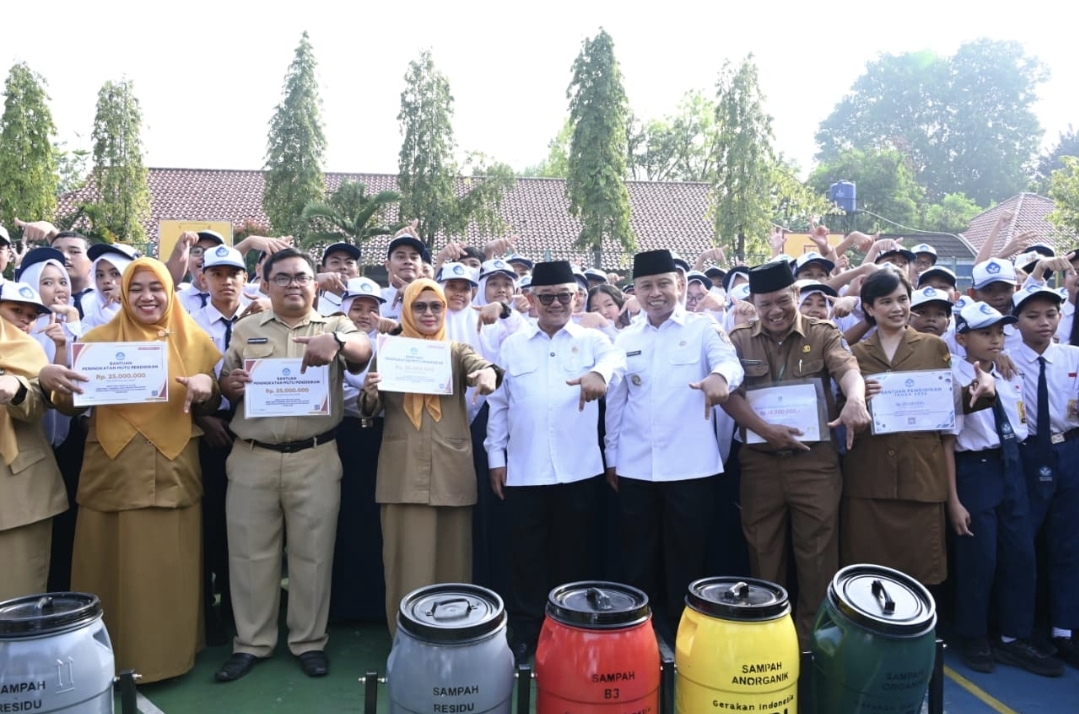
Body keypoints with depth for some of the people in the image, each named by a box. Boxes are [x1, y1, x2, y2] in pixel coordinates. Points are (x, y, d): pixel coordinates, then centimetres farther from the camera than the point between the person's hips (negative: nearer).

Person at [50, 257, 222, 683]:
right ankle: (115, 656, 22)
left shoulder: (194, 340, 6)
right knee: (115, 567, 5)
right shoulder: (98, 339, 2)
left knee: (170, 568, 6)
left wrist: (206, 386, -10)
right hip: (114, 472, 0)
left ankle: (169, 652, 23)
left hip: (173, 472, 1)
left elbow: (209, 407, 12)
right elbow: (68, 406, 1)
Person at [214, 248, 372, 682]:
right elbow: (224, 383, 15)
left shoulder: (335, 327, 5)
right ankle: (251, 643, 25)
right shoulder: (246, 330, 12)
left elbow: (362, 353, -15)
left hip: (315, 459, -2)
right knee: (250, 553, 9)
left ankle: (309, 641, 23)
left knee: (312, 553, 7)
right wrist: (227, 384, -10)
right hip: (252, 458, 2)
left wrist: (336, 342, -38)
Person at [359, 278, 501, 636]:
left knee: (452, 560, 8)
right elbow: (370, 411, 6)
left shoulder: (457, 351, 10)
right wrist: (370, 394, -17)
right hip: (403, 472, 0)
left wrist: (488, 373, -37)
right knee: (408, 563, 2)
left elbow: (479, 365, -13)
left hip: (451, 472, 1)